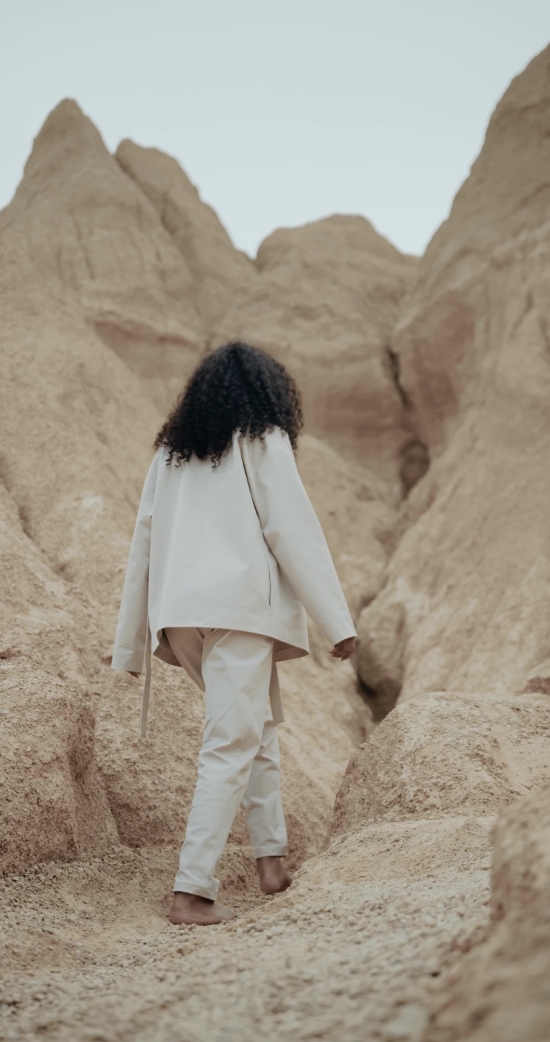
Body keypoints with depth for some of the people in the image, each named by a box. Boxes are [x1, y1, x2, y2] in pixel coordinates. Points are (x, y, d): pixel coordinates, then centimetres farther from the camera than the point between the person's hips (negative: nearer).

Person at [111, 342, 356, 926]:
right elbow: (293, 531, -4)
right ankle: (192, 890, -9)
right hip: (240, 605, -6)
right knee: (231, 745, -4)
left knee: (259, 725, 21)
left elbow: (144, 540, 15)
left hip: (178, 613, 6)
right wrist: (337, 621, -2)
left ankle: (270, 856, 22)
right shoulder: (263, 441, 3)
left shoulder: (171, 450, 17)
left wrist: (132, 646, 19)